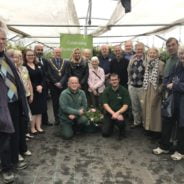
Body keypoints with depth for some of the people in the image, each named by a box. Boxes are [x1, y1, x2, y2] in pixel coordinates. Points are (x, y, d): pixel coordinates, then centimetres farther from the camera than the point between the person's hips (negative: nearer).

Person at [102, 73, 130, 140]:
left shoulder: (124, 90, -5)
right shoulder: (106, 90, -1)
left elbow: (125, 106, -10)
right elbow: (105, 104, -8)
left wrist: (117, 113, -26)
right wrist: (113, 113, -22)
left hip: (120, 113, -2)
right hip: (109, 113, 2)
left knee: (120, 121, -36)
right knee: (105, 133, -8)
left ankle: (122, 132, 0)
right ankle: (111, 125, 27)